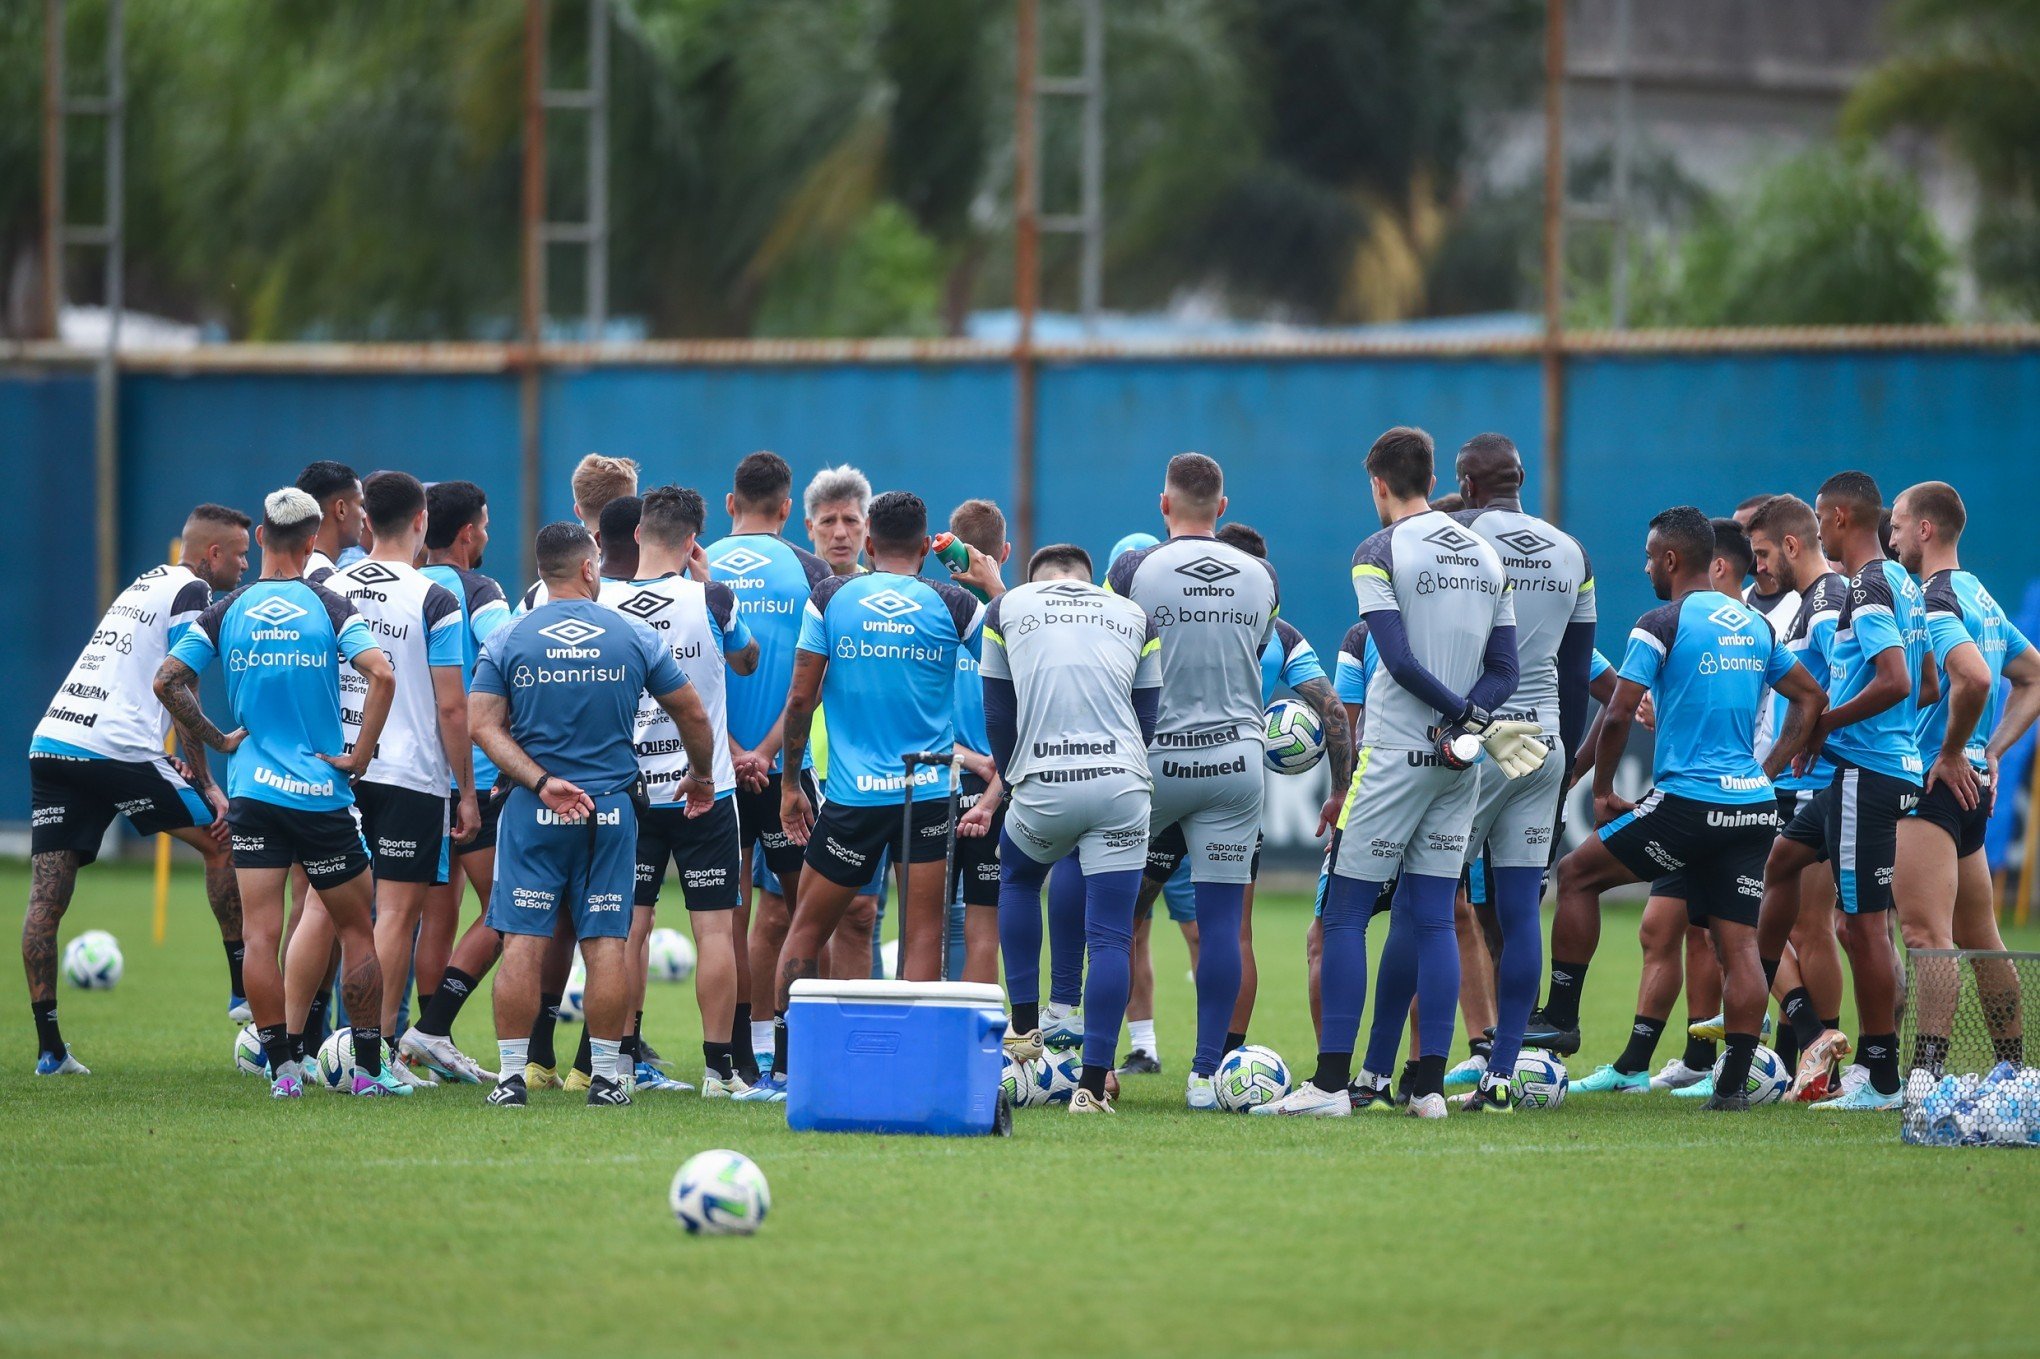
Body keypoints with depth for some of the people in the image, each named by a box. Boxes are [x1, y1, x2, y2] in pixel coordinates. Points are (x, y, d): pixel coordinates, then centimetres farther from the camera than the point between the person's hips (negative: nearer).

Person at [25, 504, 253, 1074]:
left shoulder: (146, 584, 26)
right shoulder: (190, 593, 0)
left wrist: (177, 764, 21)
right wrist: (206, 784, -4)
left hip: (50, 742, 8)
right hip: (113, 750, -8)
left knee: (46, 897, 1)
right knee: (222, 841, 8)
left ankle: (48, 1048, -1)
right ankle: (243, 990, 11)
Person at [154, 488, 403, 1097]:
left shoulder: (226, 612, 2)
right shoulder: (329, 608, -5)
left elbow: (167, 680, -3)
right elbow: (381, 674, -18)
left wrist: (217, 740, 7)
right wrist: (359, 754, -9)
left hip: (252, 793, 1)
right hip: (323, 795, -1)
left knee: (260, 935, 0)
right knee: (357, 930, 10)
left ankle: (282, 1067, -6)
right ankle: (368, 1069, 9)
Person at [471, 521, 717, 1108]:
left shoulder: (508, 640, 1)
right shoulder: (635, 637, 2)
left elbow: (483, 725, -8)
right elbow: (692, 716, 8)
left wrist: (541, 782, -12)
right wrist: (701, 777, 25)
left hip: (533, 812, 0)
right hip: (611, 809, 0)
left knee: (524, 941, 0)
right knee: (606, 942, 3)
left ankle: (511, 1075, -2)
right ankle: (605, 1076, 5)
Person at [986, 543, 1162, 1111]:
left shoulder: (1007, 608, 14)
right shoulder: (1135, 618, 17)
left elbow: (998, 717, 16)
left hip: (1042, 785, 0)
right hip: (1121, 783, 0)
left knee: (1018, 878, 30)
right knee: (1110, 936, 1)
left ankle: (1025, 1024, 26)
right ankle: (1093, 1081, -5)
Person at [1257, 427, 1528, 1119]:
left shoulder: (1380, 552, -7)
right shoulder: (1487, 557, 13)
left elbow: (1400, 660, -16)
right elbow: (1504, 670, 8)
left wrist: (1464, 718, -9)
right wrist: (1472, 725, -6)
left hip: (1395, 753, -6)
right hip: (1459, 766, 6)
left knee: (1346, 913, -2)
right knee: (1429, 918, 8)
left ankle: (1332, 1081, -7)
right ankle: (1427, 1083, 5)